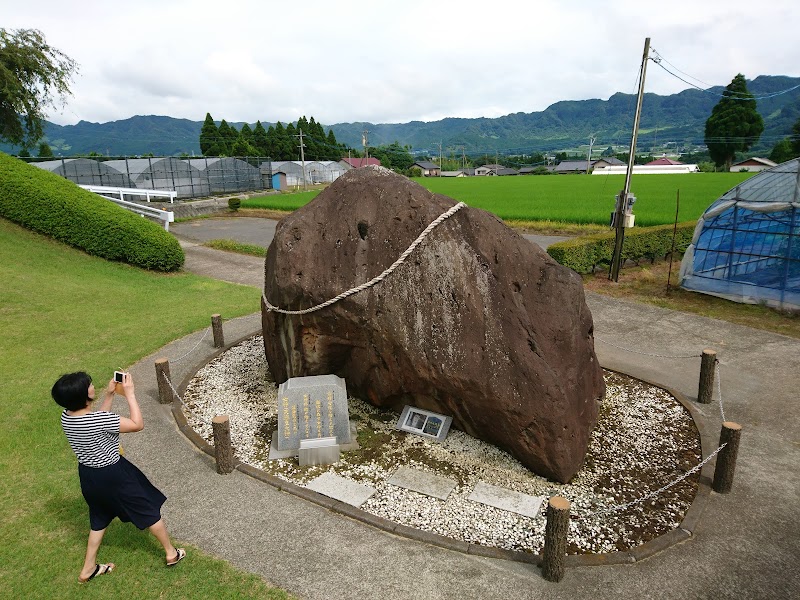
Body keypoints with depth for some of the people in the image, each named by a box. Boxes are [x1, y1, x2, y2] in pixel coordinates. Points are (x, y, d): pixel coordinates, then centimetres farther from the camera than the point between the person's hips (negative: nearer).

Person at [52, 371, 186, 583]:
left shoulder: (66, 417, -9)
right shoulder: (99, 419, -33)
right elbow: (137, 424, -23)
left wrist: (109, 395, 6)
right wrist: (129, 393, -22)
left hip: (87, 475, 7)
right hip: (112, 475, -7)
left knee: (99, 518, 29)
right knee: (148, 510, 13)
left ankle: (88, 568, 43)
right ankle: (172, 553, 29)